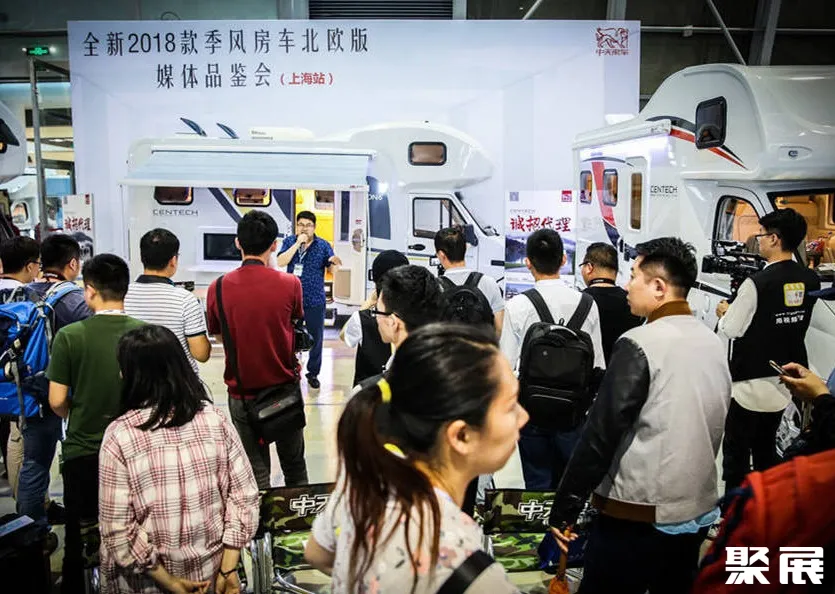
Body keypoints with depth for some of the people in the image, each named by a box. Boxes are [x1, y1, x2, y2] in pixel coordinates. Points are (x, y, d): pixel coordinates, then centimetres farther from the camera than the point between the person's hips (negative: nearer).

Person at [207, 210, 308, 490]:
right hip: (285, 387, 0)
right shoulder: (290, 283, -13)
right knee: (294, 462, 18)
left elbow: (217, 333, 6)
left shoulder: (218, 288, -9)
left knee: (255, 470, 10)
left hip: (242, 392, 0)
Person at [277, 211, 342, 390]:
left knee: (316, 338, 5)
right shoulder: (289, 242, -1)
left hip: (315, 301, -1)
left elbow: (332, 271, -5)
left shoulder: (323, 245, -4)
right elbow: (280, 262, -15)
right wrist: (298, 243, -22)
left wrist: (335, 263, -29)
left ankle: (313, 373, 20)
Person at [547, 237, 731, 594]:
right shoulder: (713, 343, 4)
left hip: (637, 517, -7)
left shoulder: (639, 345, -17)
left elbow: (601, 434, -19)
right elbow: (709, 428, 12)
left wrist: (564, 508, -12)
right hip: (698, 511, 7)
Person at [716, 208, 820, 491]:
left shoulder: (757, 283, -22)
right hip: (785, 382, 7)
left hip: (751, 384, -7)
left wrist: (724, 313, 5)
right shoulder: (810, 280, -1)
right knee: (766, 449, 21)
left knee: (736, 452, 5)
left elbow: (732, 329, -17)